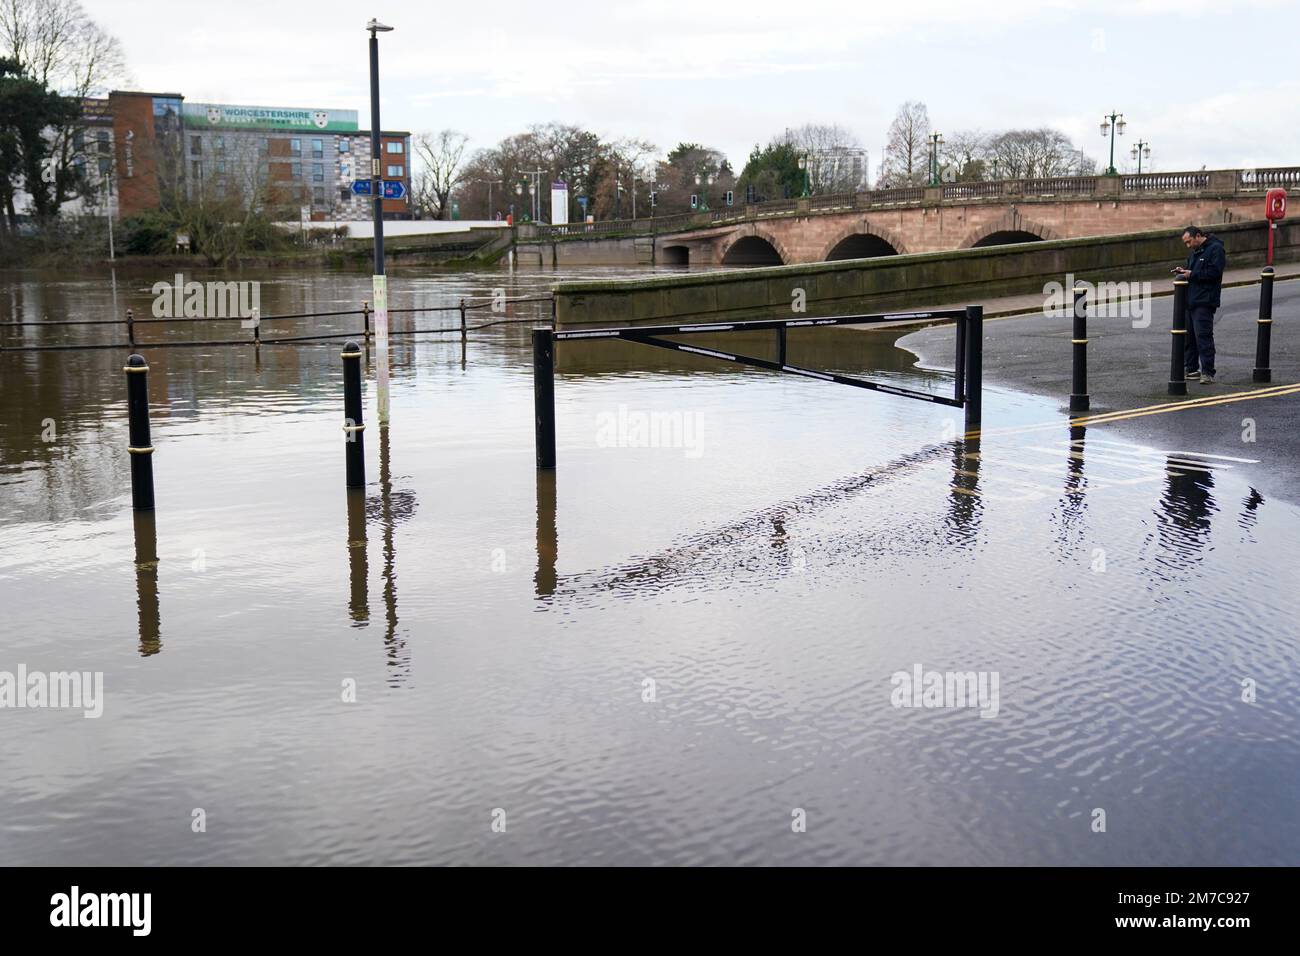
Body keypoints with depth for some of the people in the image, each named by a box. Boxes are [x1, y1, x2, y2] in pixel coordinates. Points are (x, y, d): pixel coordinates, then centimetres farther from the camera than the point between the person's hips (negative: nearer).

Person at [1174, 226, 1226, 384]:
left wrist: (1192, 274, -16)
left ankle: (1208, 373, -11)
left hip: (1204, 302, -9)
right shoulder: (1194, 251, 20)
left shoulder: (1215, 249, -8)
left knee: (1203, 336, -12)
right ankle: (1190, 368, 21)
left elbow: (1214, 272, -18)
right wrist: (1183, 270, 8)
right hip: (1190, 300, 9)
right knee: (1188, 335, 12)